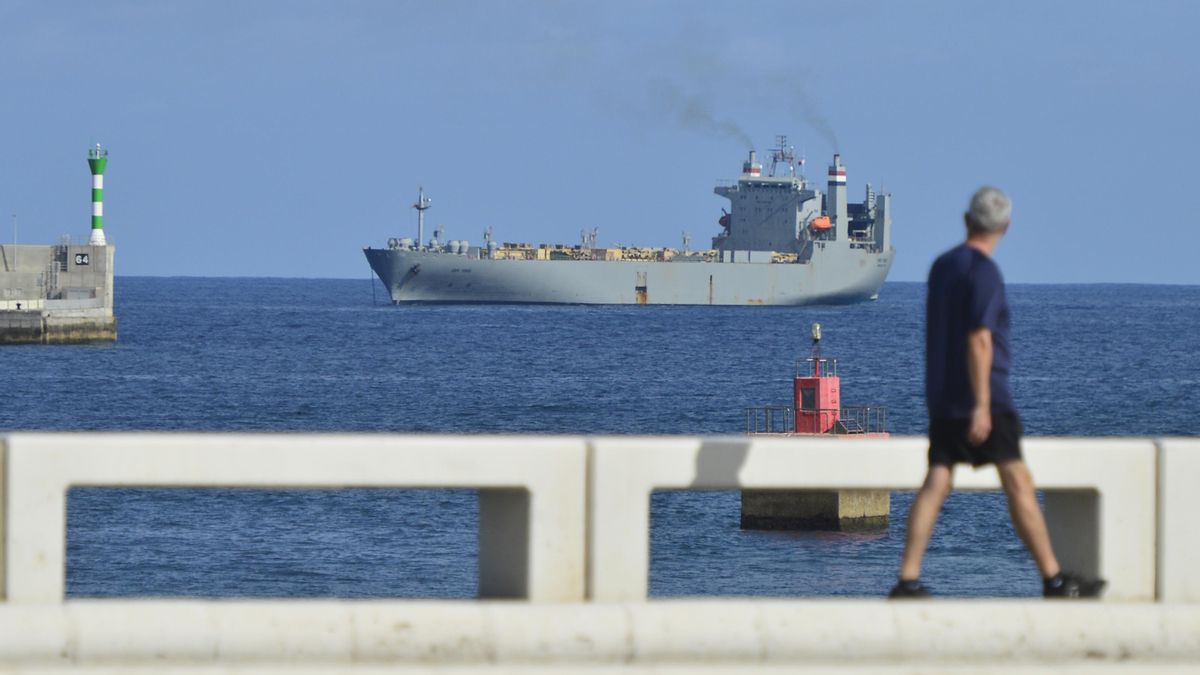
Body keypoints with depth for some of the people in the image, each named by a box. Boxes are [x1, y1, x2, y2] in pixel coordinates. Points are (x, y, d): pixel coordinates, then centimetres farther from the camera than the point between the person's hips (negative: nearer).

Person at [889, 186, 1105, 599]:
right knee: (1018, 483, -3)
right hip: (983, 398, -8)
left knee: (936, 484, 3)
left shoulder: (941, 266, 13)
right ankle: (1054, 580, 0)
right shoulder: (983, 272, -13)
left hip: (942, 399, 8)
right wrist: (982, 405, -22)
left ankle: (908, 581, -6)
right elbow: (979, 339, -20)